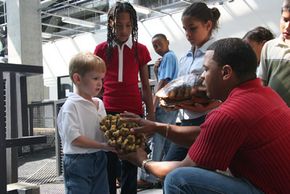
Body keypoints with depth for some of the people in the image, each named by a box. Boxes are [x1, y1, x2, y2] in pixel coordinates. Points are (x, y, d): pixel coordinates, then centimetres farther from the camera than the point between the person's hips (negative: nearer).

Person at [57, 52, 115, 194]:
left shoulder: (99, 104, 8)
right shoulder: (71, 105, -14)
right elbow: (74, 138, -19)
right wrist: (103, 146, -22)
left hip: (99, 159, 7)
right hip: (78, 161, -7)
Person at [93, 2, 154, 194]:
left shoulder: (140, 50, 6)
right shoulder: (101, 49, 5)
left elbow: (146, 86, 9)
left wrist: (151, 115, 6)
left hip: (134, 111, 0)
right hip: (108, 112, 0)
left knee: (131, 161, 6)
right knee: (109, 161, 2)